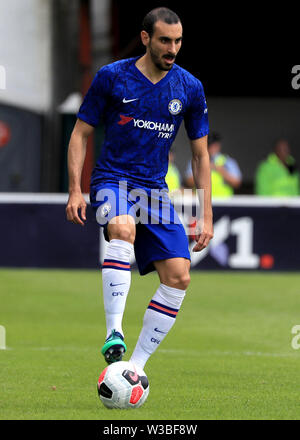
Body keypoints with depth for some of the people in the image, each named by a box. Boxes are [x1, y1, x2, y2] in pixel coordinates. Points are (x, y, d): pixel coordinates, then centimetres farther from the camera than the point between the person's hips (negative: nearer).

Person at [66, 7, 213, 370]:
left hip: (155, 187, 4)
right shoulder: (111, 77, -3)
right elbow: (80, 133, 4)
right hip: (112, 179, -4)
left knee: (178, 275, -12)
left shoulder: (189, 88, 5)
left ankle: (136, 365, -4)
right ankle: (113, 334, -42)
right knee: (123, 229, -37)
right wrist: (75, 190, -8)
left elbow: (200, 154, 12)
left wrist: (206, 215, 6)